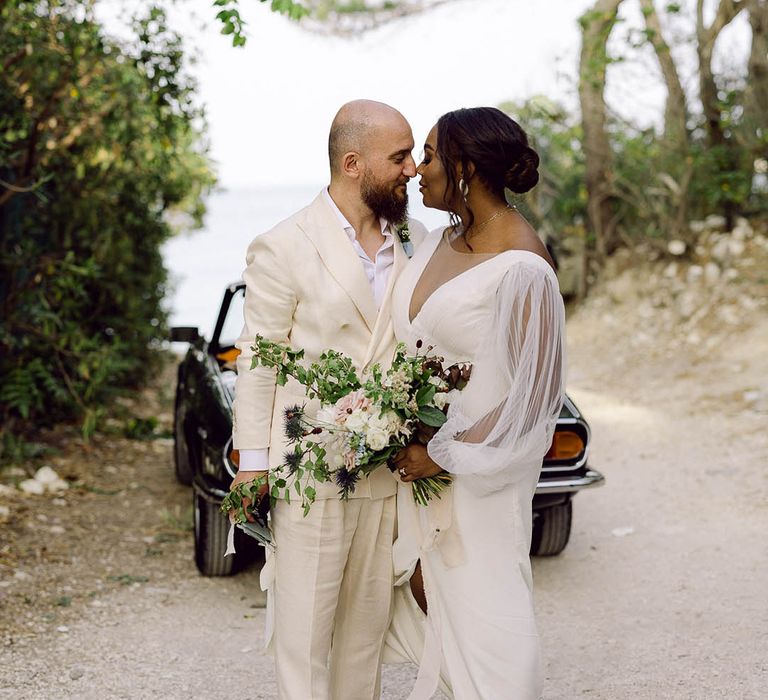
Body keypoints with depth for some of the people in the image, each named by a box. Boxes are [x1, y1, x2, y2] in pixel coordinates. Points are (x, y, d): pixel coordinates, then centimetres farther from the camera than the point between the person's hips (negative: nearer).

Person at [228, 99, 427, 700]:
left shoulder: (415, 241, 5)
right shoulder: (283, 250, -9)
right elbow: (257, 363, -6)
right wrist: (253, 467, -6)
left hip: (389, 471, 5)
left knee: (369, 620, 15)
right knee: (304, 622, 4)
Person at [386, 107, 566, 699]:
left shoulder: (521, 268, -21)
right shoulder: (442, 240, 5)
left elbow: (535, 390, -19)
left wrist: (447, 454, -15)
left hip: (480, 468, -7)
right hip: (419, 450, 8)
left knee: (483, 607, 4)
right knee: (426, 586, 15)